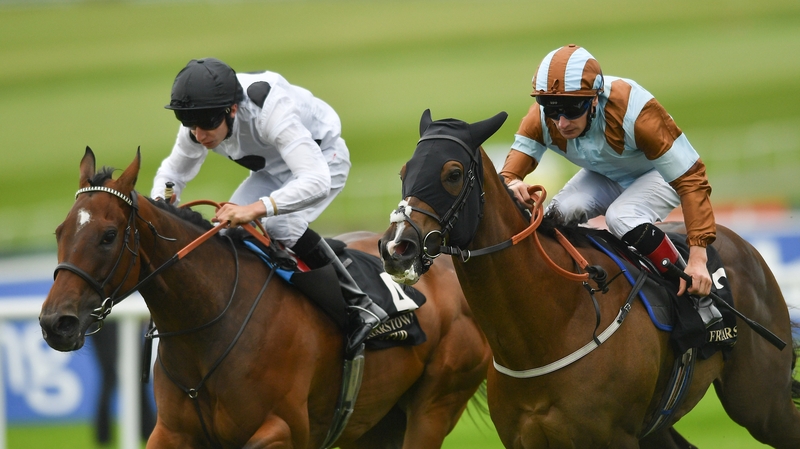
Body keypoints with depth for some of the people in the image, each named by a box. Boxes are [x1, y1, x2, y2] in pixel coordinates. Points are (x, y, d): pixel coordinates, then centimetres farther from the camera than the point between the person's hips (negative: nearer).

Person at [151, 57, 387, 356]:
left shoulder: (271, 111, -42)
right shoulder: (199, 124, -20)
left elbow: (317, 181, -51)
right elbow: (174, 171, -2)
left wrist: (257, 208, -64)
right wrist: (159, 202, -27)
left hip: (324, 159, -8)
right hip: (276, 169, 8)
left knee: (280, 224, -31)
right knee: (228, 226, -10)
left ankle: (360, 307, -23)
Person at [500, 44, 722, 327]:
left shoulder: (634, 111, -39)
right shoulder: (542, 118, -25)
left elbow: (690, 179, -36)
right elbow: (512, 169, -23)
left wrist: (698, 258, -42)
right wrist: (510, 185, -52)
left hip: (658, 174, -4)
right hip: (603, 177, 4)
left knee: (622, 219, -33)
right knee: (561, 212, -25)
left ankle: (697, 299, -18)